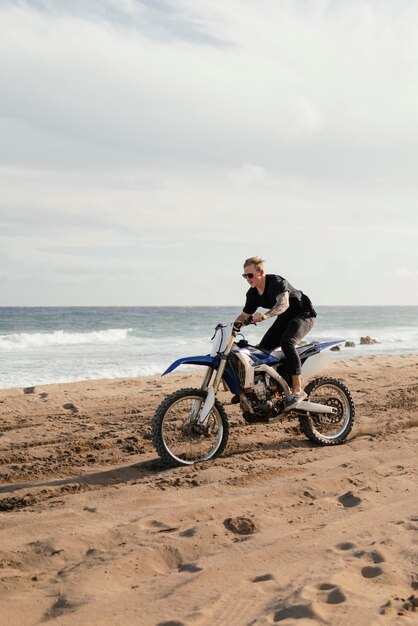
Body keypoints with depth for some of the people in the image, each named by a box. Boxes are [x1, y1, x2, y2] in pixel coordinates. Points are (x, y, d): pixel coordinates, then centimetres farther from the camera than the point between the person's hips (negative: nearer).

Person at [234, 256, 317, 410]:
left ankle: (298, 390, -38)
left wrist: (265, 315, -62)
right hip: (284, 318, 8)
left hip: (303, 314, -8)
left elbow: (284, 303, -46)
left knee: (286, 341, -34)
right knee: (263, 349, 1)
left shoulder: (277, 282, -27)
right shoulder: (252, 293, -2)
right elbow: (244, 315, 8)